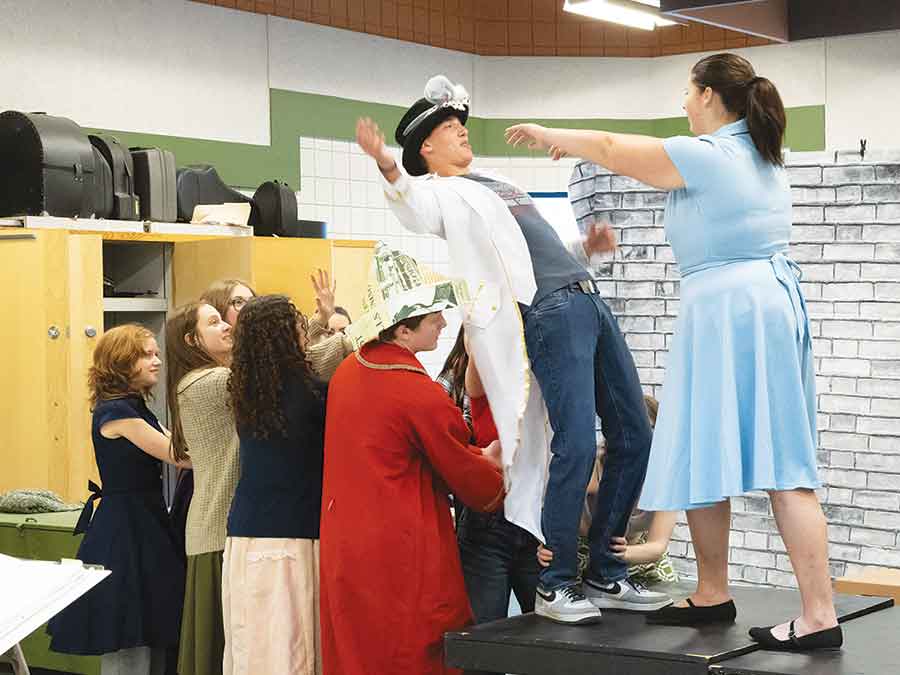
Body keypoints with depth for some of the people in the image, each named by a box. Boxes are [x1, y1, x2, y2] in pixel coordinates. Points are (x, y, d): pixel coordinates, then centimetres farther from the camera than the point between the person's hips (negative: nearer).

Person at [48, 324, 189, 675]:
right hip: (124, 528, -9)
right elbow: (181, 456, -17)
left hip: (146, 523, 9)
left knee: (152, 641, 12)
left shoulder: (135, 409, 13)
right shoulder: (114, 411, -16)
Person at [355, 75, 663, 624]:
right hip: (550, 312, -8)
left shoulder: (501, 185, 29)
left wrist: (586, 248, 18)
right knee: (576, 445, -17)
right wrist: (390, 171, -39)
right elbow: (417, 210, -20)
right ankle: (555, 584, -4)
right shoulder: (443, 193, 5)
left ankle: (607, 575, 16)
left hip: (589, 300, 8)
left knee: (634, 435, 7)